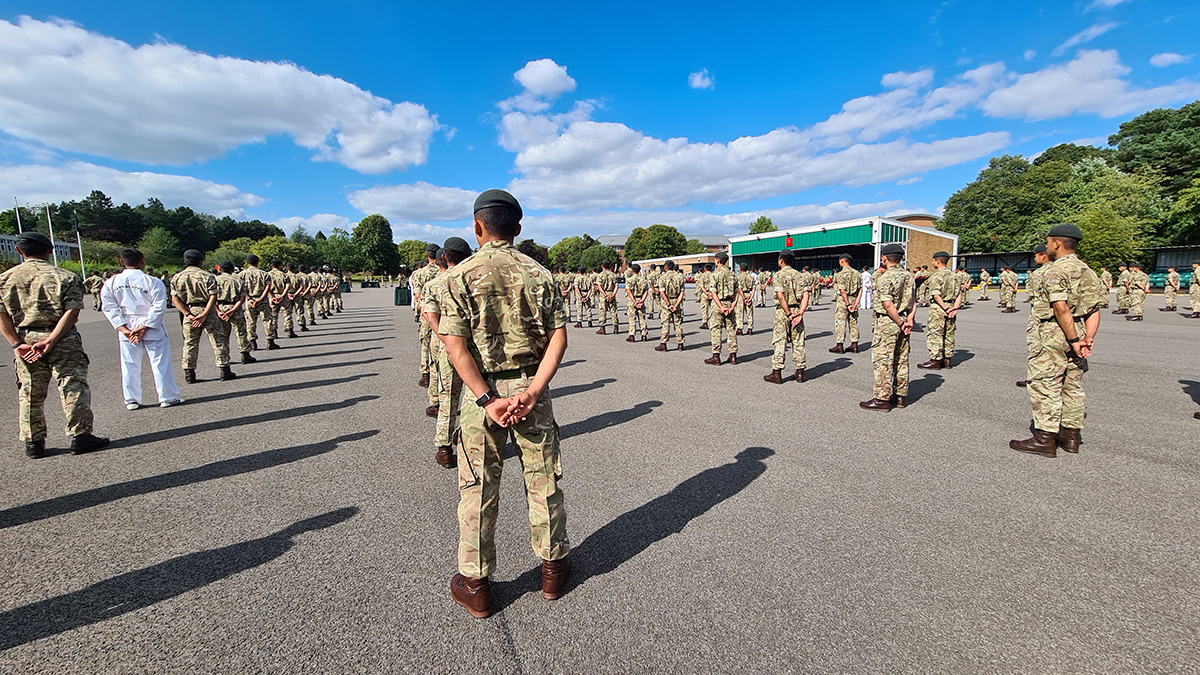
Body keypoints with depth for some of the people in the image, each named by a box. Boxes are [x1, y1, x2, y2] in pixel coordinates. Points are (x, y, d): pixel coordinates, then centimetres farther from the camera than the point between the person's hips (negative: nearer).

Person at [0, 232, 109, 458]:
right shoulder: (65, 277, -5)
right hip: (63, 341, -4)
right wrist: (51, 340, -16)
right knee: (73, 388, 2)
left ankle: (33, 443, 19)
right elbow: (72, 312, -15)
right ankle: (80, 437, 3)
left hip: (24, 342, 4)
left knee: (29, 393, 12)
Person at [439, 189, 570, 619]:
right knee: (543, 480, 15)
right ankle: (553, 567, 32)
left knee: (477, 488, 12)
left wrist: (487, 400, -15)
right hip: (530, 386, 2)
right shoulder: (538, 273, 1)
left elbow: (455, 344, -14)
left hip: (482, 389, -1)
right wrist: (532, 392, -13)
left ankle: (475, 584, 26)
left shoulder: (461, 275, -5)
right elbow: (558, 337, -8)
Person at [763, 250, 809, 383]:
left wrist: (789, 314, -16)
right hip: (797, 309, 5)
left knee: (779, 343, -1)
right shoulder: (800, 276, 9)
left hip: (783, 311, -5)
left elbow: (781, 296, -19)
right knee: (798, 342, 10)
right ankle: (800, 373, 15)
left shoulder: (779, 275, -8)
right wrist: (800, 313, -9)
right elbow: (805, 295, -1)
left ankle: (776, 374, 1)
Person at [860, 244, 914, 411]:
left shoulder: (885, 279, -16)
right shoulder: (908, 276, 9)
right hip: (902, 322, 9)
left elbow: (888, 305, -21)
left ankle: (882, 399, 0)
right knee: (901, 360, 14)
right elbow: (913, 300, 8)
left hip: (888, 322, -8)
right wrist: (909, 318, -1)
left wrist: (901, 324, -12)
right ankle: (901, 396, 23)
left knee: (882, 361, -3)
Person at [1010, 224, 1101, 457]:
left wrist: (1073, 339, -18)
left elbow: (1061, 308, -23)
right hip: (1077, 332, 9)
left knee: (1045, 385, -4)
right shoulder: (1087, 272, 14)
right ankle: (1071, 436, 22)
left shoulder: (1056, 270, -14)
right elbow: (1094, 309, 9)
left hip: (1053, 333, -9)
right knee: (1072, 385, 14)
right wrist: (1088, 337, 3)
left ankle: (1044, 439, -1)